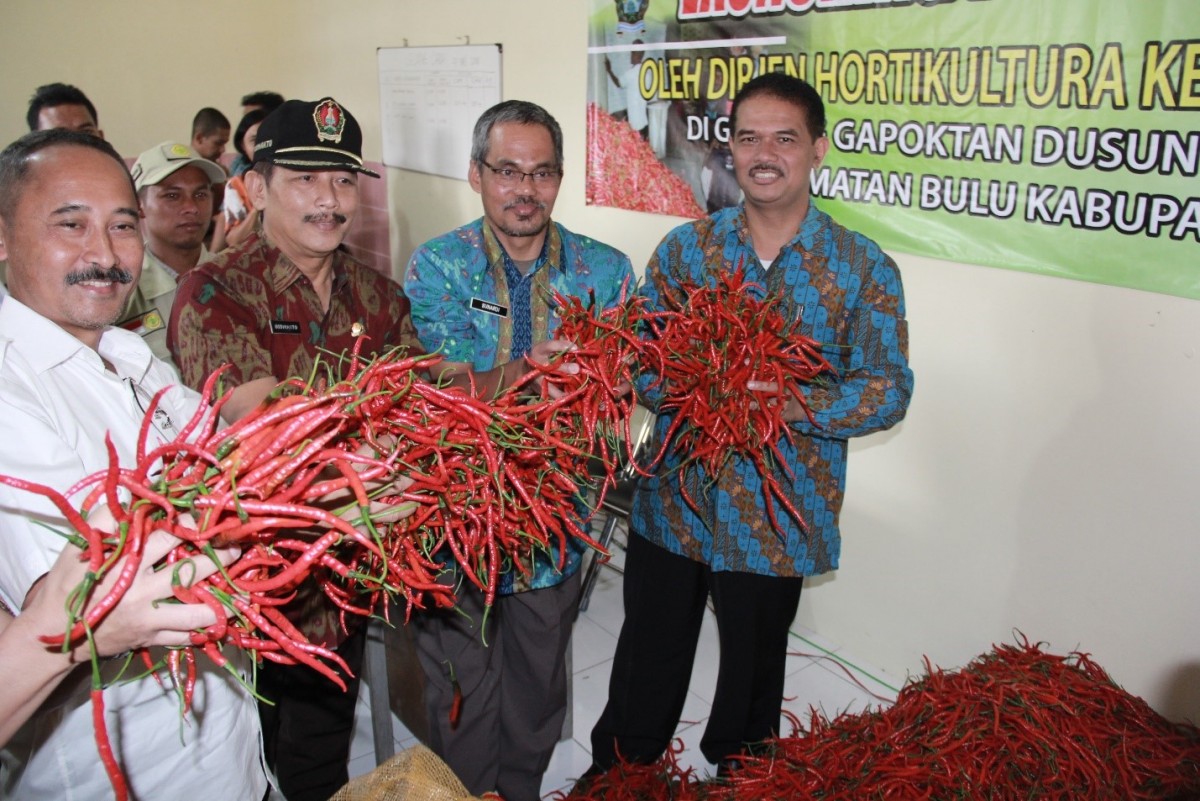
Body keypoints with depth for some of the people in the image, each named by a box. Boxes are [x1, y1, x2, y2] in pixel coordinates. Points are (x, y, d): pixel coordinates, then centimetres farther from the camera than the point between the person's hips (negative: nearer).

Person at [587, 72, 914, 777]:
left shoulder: (865, 268, -6)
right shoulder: (687, 248, 0)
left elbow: (888, 389, -10)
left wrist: (792, 405, -26)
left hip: (779, 520, -1)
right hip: (673, 502, 2)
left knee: (753, 679, 20)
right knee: (645, 672, 19)